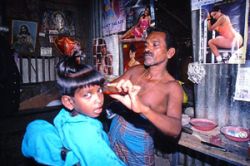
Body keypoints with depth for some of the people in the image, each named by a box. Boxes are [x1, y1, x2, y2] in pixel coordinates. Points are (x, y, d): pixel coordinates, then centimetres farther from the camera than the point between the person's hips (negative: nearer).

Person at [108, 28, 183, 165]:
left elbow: (175, 130, -30)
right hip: (113, 133, 4)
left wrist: (142, 108, -46)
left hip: (138, 145, -4)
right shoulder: (135, 70, -4)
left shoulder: (172, 87, -18)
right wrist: (117, 87, -26)